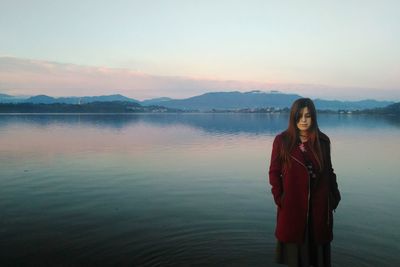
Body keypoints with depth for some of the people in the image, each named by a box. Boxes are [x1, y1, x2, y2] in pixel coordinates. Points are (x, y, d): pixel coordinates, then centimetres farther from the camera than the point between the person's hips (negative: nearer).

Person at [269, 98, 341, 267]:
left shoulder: (323, 141, 1)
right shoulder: (282, 141, -6)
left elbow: (329, 171, 8)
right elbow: (274, 172, -3)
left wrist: (334, 196, 4)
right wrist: (279, 198, -9)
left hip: (319, 203, 2)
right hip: (292, 204, -2)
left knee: (318, 243, 12)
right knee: (295, 246, 9)